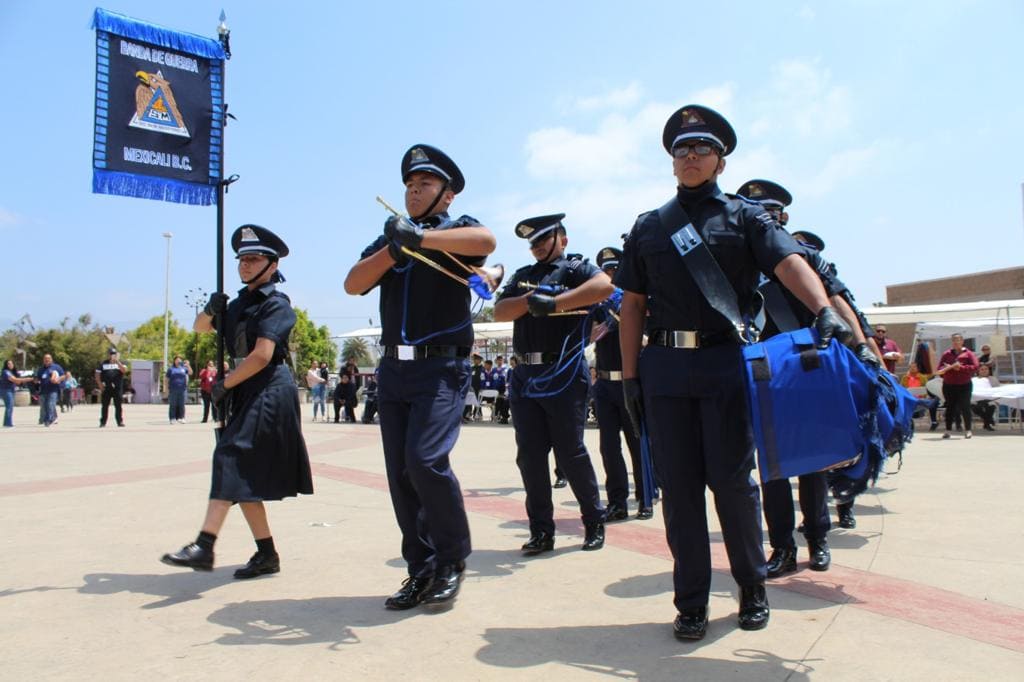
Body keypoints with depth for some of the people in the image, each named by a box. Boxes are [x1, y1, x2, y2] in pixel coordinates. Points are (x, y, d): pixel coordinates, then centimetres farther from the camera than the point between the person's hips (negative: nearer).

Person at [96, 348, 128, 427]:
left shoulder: (120, 363, 10)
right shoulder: (102, 364, 11)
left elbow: (124, 370, -9)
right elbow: (97, 375, 8)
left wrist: (117, 361, -15)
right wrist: (100, 385, -3)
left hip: (117, 388, 0)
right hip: (106, 388, 0)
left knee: (118, 405, 1)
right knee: (104, 405, 3)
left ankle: (120, 421, 3)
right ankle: (103, 422, 8)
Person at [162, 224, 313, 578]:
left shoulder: (276, 304, -8)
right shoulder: (239, 303, 17)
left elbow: (262, 355, -19)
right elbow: (200, 328, 28)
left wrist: (224, 382, -12)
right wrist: (210, 310, 5)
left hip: (269, 392, -9)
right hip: (243, 394, 9)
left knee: (232, 459, -17)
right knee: (244, 476, 7)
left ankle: (204, 546, -19)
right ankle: (267, 554, 15)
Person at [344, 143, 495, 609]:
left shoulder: (457, 230, 5)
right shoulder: (390, 238, 18)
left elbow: (486, 241, -20)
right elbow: (353, 284, 2)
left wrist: (420, 236, -22)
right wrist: (393, 249, -12)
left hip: (442, 368, -5)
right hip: (394, 370, 6)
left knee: (425, 459, -19)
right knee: (400, 474, 5)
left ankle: (452, 560, 2)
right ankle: (422, 570, 18)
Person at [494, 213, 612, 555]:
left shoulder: (575, 269, 3)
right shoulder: (522, 277, 20)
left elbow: (605, 286, -19)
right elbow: (499, 312, 6)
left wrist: (553, 302, -22)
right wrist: (531, 299, -11)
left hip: (564, 375, -5)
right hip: (524, 376, 5)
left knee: (570, 454, 0)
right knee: (530, 457, 5)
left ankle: (595, 522, 19)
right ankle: (541, 531, 15)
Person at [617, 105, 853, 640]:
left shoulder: (745, 216, 9)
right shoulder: (648, 228, 16)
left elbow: (789, 262, -8)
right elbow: (632, 304, 13)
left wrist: (823, 310, -28)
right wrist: (629, 374, 5)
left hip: (727, 362, -2)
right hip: (663, 365, 2)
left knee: (732, 478, 0)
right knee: (678, 484, 4)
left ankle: (752, 587, 24)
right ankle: (691, 601, 16)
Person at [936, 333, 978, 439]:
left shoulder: (968, 353, 1)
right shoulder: (946, 354, 8)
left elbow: (975, 367, -9)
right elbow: (940, 368, 5)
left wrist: (961, 367, -18)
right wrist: (949, 368, -15)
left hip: (964, 385, -2)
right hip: (949, 385, 2)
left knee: (965, 407, -1)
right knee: (950, 407, 6)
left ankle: (968, 430, 8)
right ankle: (948, 430, 12)